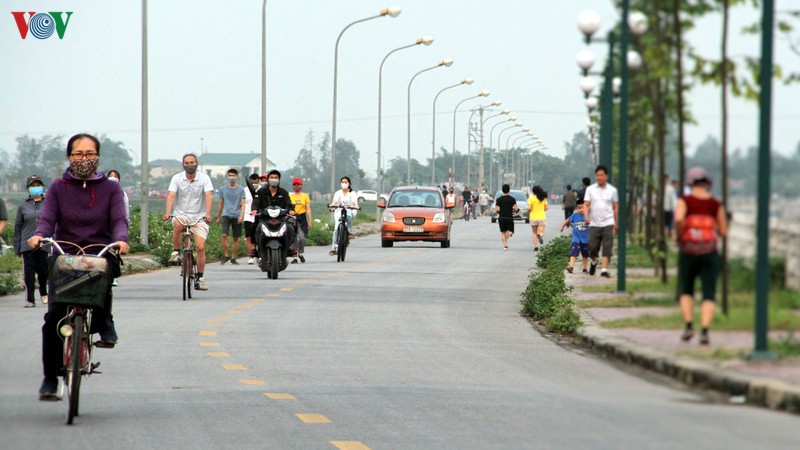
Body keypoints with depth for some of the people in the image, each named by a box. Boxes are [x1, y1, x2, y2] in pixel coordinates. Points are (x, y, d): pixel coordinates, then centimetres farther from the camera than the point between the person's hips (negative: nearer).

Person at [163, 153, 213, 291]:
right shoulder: (177, 178, 0)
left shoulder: (204, 178, -2)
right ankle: (176, 252, -18)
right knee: (177, 225, -37)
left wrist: (207, 214, -31)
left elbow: (208, 196, -15)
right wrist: (168, 212, -30)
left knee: (200, 247, -11)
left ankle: (200, 278, 0)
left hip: (199, 217, 0)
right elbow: (171, 195, -12)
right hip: (181, 214, 0)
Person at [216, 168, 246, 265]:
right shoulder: (223, 189, 10)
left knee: (236, 238, 4)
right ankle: (225, 256, -8)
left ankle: (233, 258, 12)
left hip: (237, 216, 0)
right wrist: (218, 217, 20)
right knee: (224, 235, -17)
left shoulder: (241, 189, 4)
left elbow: (243, 203, -1)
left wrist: (241, 215, -16)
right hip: (226, 215, 0)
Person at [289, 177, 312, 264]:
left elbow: (308, 209, 6)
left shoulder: (305, 196, 9)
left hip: (302, 218, 0)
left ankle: (301, 253, 17)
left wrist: (309, 221, -1)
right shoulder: (290, 196, 9)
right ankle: (294, 257, 1)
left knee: (302, 238, -9)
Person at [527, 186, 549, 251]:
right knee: (541, 233, -3)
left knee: (534, 233, 14)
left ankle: (536, 247, 10)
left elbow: (529, 208, -16)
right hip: (542, 217, 1)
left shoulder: (531, 199, -6)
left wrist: (529, 210, 7)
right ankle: (540, 235, -39)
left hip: (533, 218, -1)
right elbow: (546, 207, 2)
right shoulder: (543, 198, 2)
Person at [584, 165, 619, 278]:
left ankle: (604, 270, -8)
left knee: (607, 248, -9)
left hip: (608, 223, 0)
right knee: (592, 247, 2)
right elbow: (586, 205, 1)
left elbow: (615, 208, 12)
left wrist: (616, 224, 12)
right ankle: (594, 262, 32)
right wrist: (586, 216, -18)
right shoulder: (590, 189, 6)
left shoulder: (612, 190, 7)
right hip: (594, 224, 0)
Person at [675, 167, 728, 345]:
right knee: (708, 295, 0)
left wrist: (679, 235, -6)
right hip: (709, 253, 0)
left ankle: (689, 326, 3)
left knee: (686, 292, 20)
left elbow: (678, 218, -23)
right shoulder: (716, 204, 3)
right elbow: (723, 231, 6)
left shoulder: (684, 201, -3)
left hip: (688, 252, 0)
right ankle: (704, 331, -17)